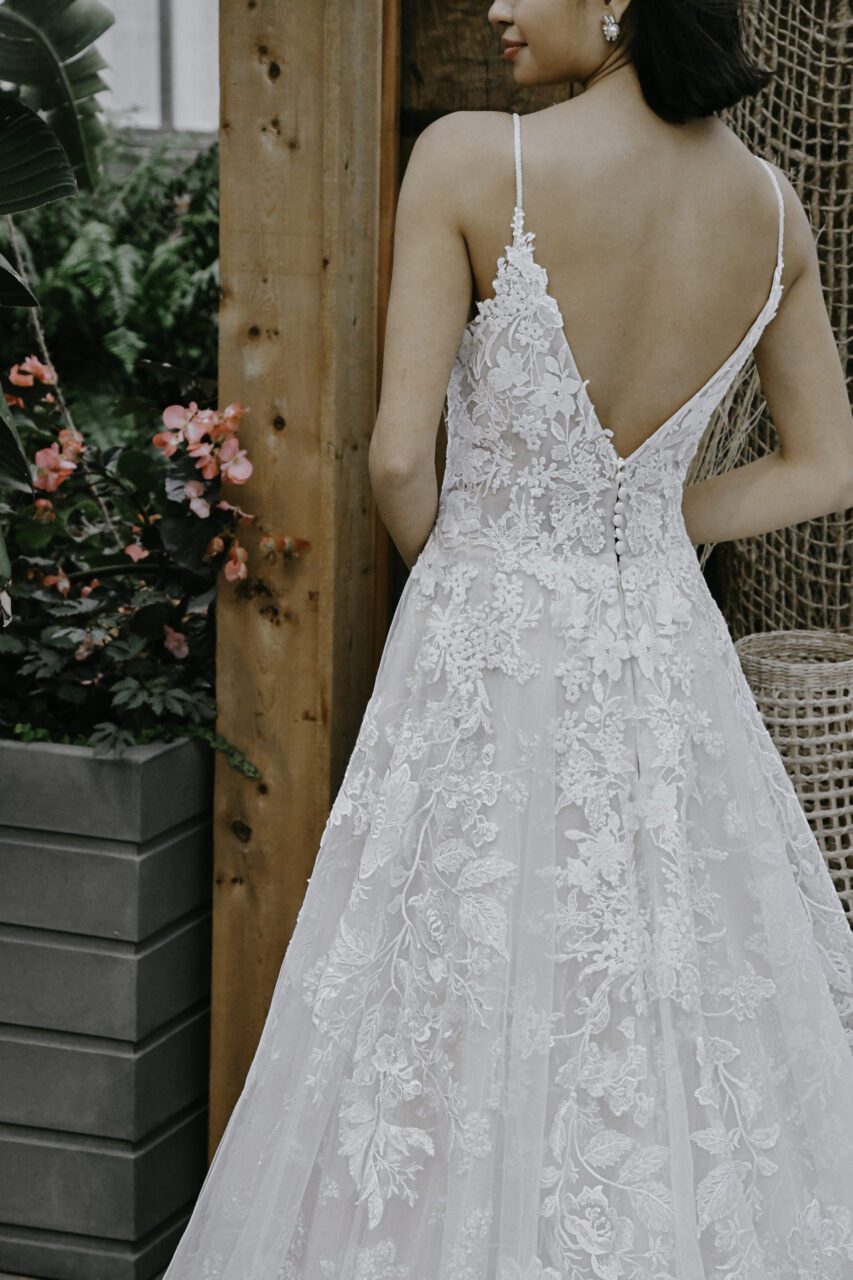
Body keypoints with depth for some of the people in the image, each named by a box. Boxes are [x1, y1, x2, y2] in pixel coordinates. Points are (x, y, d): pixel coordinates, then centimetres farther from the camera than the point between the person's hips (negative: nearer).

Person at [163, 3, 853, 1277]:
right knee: (696, 1042, 14)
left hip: (486, 641, -4)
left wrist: (443, 575, 7)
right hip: (666, 647, 4)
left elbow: (401, 457, -14)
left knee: (467, 1044, 6)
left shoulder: (471, 161, -16)